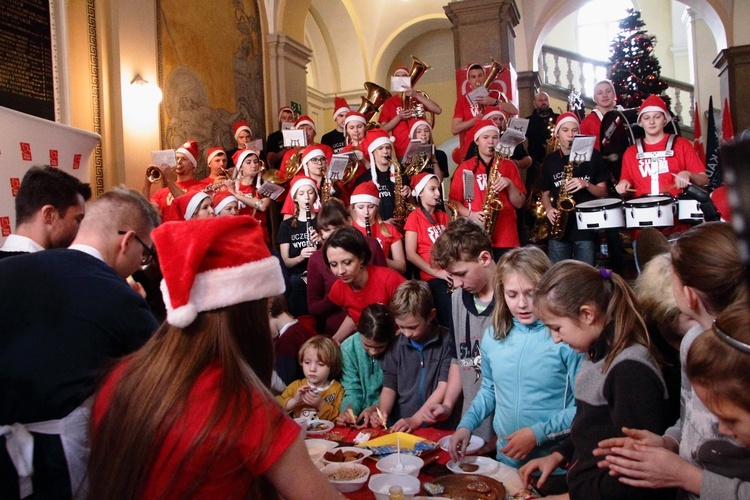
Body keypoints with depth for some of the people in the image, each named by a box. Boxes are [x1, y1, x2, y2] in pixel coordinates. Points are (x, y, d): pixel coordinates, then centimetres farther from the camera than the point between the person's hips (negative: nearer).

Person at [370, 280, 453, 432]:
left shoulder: (446, 340, -5)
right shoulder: (396, 345, 8)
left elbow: (445, 386, -7)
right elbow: (389, 387, 12)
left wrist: (415, 419, -11)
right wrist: (382, 413, -6)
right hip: (399, 428, 2)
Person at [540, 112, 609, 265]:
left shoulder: (592, 156, 2)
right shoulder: (550, 160, 8)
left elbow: (603, 192, 3)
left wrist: (586, 185, -16)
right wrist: (549, 209, -6)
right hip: (558, 229, 2)